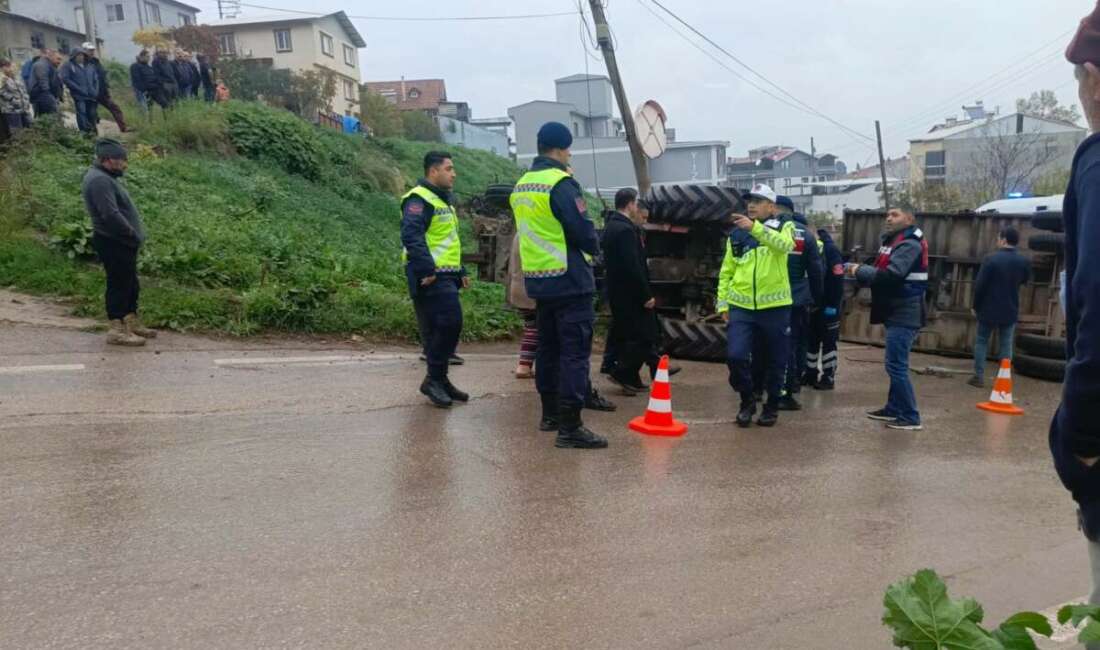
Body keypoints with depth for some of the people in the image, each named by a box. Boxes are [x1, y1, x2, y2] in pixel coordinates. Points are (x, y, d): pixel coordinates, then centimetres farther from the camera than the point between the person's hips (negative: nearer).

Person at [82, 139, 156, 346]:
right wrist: (134, 236, -18)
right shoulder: (99, 180, -18)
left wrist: (135, 235, 10)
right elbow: (111, 215, -25)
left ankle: (132, 323, 26)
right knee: (119, 284, -5)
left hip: (121, 242, 10)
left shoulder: (104, 177, 16)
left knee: (130, 284, 16)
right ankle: (117, 330, 1)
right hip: (113, 243, -10)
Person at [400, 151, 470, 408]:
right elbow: (411, 236, -24)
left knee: (439, 329, 12)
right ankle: (434, 379, -5)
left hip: (445, 276, 10)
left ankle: (439, 380, 19)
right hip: (431, 277, -10)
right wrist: (426, 269, -29)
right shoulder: (419, 199, -11)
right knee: (450, 323, -15)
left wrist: (461, 272, 26)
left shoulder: (443, 200, 23)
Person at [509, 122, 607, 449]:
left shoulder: (521, 186, 12)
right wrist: (592, 248, 4)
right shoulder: (561, 184, -15)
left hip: (537, 280, 9)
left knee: (548, 346, 17)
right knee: (575, 351, -6)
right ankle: (570, 427, -7)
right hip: (569, 281, -9)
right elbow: (584, 232, -16)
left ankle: (550, 413, 28)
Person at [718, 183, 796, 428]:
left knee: (775, 361, 7)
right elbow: (726, 271, 11)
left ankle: (772, 406, 27)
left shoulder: (784, 227, 2)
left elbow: (783, 244, -24)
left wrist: (754, 227, -36)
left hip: (774, 307, -2)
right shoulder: (736, 234, 10)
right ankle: (747, 400, 13)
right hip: (741, 307, 2)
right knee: (735, 356, -11)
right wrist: (723, 303, 4)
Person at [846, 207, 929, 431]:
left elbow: (891, 275, -27)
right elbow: (881, 271, 12)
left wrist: (860, 271, -17)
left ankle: (910, 417, -4)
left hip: (904, 314, -11)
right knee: (896, 364, 16)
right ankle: (894, 409, 26)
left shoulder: (909, 244, -15)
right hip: (898, 312, 11)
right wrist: (860, 270, -6)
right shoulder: (895, 241, 19)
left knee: (897, 366, -9)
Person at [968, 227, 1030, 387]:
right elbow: (1024, 281, 15)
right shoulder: (1023, 261, -2)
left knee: (981, 341, 8)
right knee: (1006, 344, 9)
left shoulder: (991, 258, -16)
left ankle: (979, 377, 6)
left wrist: (976, 306, -2)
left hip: (988, 309, -3)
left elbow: (979, 284, -13)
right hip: (1010, 310, 3)